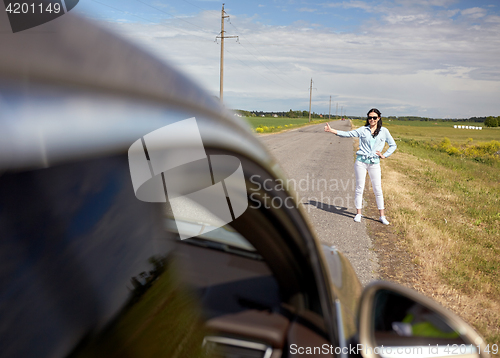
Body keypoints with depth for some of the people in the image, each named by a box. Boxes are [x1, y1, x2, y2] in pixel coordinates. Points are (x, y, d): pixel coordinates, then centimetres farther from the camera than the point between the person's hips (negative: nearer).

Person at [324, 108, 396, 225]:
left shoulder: (384, 131, 7)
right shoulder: (363, 130, 6)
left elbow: (393, 145, 16)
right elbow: (348, 134, 0)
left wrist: (384, 155, 4)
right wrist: (331, 130, -9)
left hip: (374, 163, 0)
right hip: (361, 161, 0)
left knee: (378, 189, 1)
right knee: (359, 187, 3)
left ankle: (382, 216, 11)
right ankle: (358, 213, 14)